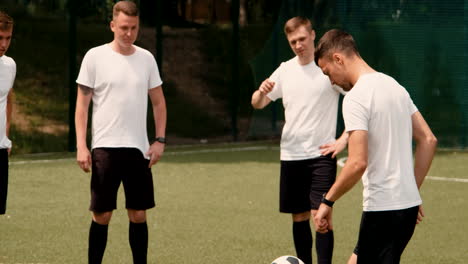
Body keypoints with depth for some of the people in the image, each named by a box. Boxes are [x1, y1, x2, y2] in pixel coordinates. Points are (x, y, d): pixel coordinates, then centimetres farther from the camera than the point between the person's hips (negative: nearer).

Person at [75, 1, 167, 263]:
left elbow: (158, 102, 14)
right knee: (102, 214, -1)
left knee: (138, 214, 5)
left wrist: (160, 140, 3)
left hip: (139, 148, 3)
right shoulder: (95, 57, -3)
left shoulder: (146, 58, 7)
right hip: (105, 147, -3)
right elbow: (82, 104, -2)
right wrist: (81, 146, -10)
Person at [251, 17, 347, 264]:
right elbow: (257, 104, 14)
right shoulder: (285, 69, 9)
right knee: (299, 217, 10)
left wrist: (343, 140, -14)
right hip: (291, 155, 5)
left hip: (321, 154, -5)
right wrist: (262, 92, -11)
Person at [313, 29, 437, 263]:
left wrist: (327, 201, -10)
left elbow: (358, 163, -22)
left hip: (383, 207, -9)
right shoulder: (394, 86, 12)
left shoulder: (355, 97, -14)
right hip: (408, 204, 9)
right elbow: (428, 140, 15)